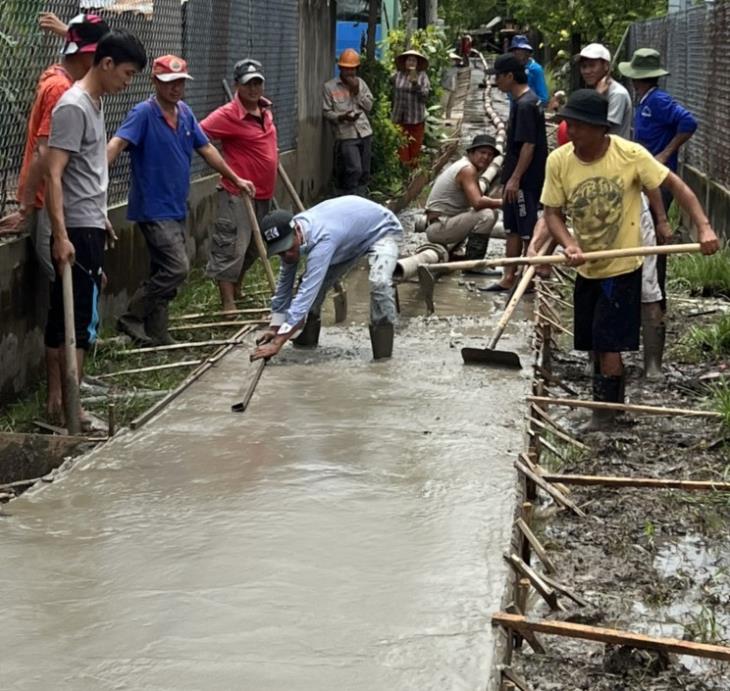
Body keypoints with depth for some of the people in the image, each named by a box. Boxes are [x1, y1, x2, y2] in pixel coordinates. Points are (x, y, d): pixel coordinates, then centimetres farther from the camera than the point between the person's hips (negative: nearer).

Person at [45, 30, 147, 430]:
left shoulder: (94, 103, 13)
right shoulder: (73, 107, -16)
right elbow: (53, 175, -22)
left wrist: (100, 216, 27)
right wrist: (61, 235, -28)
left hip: (89, 226, 9)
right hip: (77, 231, -9)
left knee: (64, 315, 11)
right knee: (81, 317, -9)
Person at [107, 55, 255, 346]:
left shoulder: (185, 112, 9)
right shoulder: (144, 113, -14)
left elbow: (206, 148, 20)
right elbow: (117, 143, -27)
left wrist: (235, 179, 26)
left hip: (176, 209, 8)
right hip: (153, 209, -8)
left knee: (163, 273, 12)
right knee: (177, 268, -15)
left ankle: (157, 334, 20)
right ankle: (131, 318, -4)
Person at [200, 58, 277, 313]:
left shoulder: (265, 110, 8)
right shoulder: (228, 115, -17)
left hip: (263, 193, 9)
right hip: (238, 194, -9)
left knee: (252, 249, 19)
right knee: (232, 249, -6)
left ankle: (236, 292, 34)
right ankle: (228, 305, -3)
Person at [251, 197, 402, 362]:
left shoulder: (321, 239, -44)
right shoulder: (289, 237, -18)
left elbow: (307, 293, -47)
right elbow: (284, 283, -3)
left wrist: (277, 343, -49)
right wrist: (274, 328, -6)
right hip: (351, 233, 8)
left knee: (379, 282, -33)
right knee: (315, 282, 0)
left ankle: (383, 357, -25)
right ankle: (309, 336, 21)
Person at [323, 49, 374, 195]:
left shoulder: (360, 83, 12)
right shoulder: (330, 87, 0)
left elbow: (369, 106, 7)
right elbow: (326, 112, -2)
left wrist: (357, 92, -6)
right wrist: (342, 117, -19)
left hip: (364, 133, 5)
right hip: (346, 135, -5)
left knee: (364, 172, 8)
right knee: (354, 170, -15)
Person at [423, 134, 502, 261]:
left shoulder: (462, 166, 15)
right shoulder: (468, 169, -16)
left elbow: (476, 200, 14)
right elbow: (477, 203, -29)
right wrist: (500, 202, -17)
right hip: (438, 227, -11)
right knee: (487, 215, -25)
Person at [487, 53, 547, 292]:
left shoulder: (525, 105, -19)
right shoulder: (521, 101, 12)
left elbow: (528, 145, -23)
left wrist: (515, 178, -22)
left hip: (526, 180, -10)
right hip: (516, 177, 10)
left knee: (527, 230, -1)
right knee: (512, 228, 13)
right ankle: (509, 278, 19)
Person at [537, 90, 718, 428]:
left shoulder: (630, 155, -19)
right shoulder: (558, 161, -11)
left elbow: (674, 184, -12)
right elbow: (553, 212, -5)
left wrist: (704, 227, -22)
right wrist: (569, 245, -25)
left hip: (622, 267, -4)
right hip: (587, 268, 4)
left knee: (608, 343, -6)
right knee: (593, 343, 13)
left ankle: (606, 406, 13)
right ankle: (611, 398, 35)